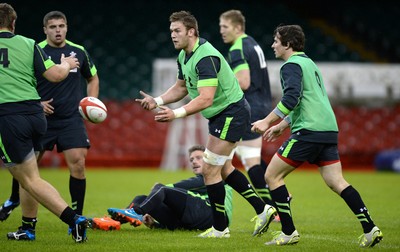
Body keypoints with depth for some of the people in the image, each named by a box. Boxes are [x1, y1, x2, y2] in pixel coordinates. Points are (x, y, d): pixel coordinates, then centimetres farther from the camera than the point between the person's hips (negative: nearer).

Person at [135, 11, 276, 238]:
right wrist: (157, 101, 3)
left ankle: (220, 228, 3)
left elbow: (206, 99, -35)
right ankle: (262, 210, 24)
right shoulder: (184, 56, 5)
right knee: (224, 168, 18)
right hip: (222, 115, 11)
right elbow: (181, 87, 18)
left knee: (210, 170, -8)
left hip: (232, 112, -11)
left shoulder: (205, 57, -27)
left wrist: (176, 114, -42)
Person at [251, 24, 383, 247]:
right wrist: (281, 126, 35)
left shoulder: (292, 65, -5)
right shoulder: (309, 63, 25)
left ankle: (289, 232, -1)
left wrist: (267, 121, -17)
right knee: (336, 182, 6)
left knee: (272, 176, 0)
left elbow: (291, 98, -20)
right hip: (329, 129, 9)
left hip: (308, 133, -9)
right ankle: (370, 229, -6)